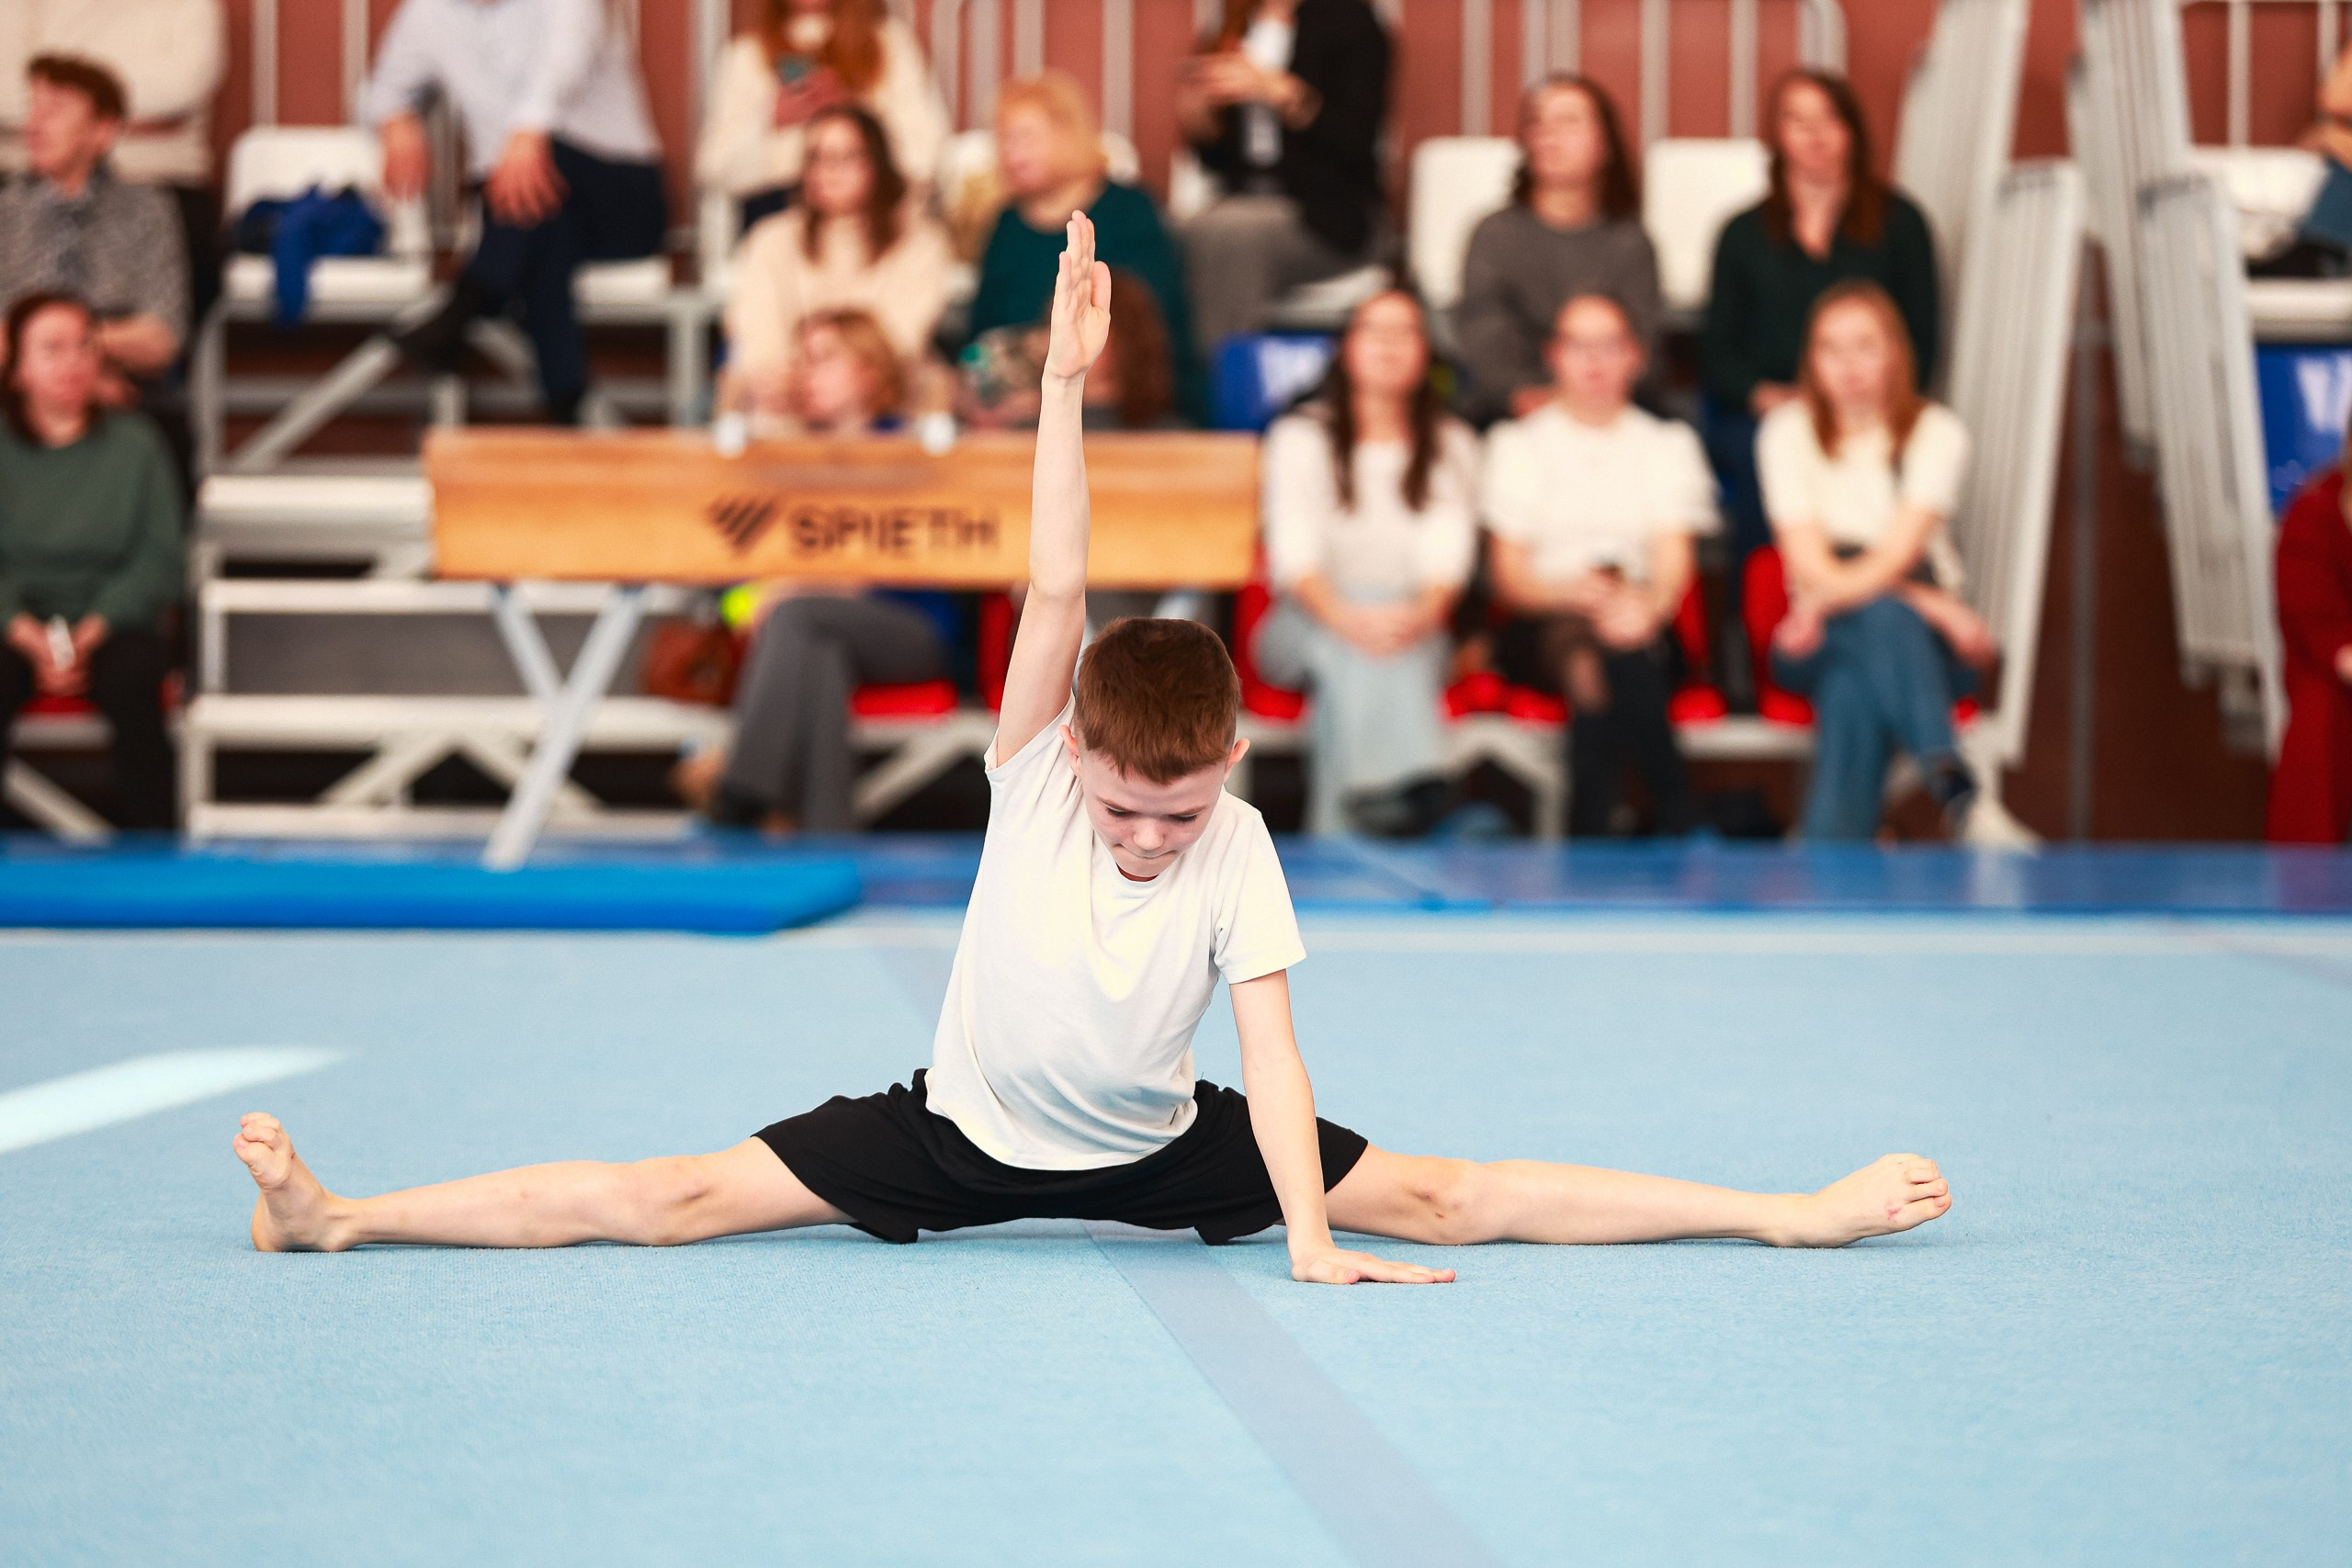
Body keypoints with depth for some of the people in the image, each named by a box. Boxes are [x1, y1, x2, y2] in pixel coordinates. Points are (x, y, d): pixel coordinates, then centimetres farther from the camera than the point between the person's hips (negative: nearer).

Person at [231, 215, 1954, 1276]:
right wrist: (1067, 384, -40)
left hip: (1161, 1145, 0)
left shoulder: (1238, 848, -20)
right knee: (668, 1199, -12)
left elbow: (1272, 1054, -22)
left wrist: (1312, 1240, -31)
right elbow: (1056, 593, -32)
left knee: (1448, 1197, -9)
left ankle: (1792, 1213, -7)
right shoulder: (1033, 769, -20)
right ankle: (338, 1217, -14)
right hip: (963, 1132, 0)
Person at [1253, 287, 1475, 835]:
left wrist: (1422, 615, -28)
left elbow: (1448, 557, -3)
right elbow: (1295, 554, -7)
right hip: (1308, 624, -1)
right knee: (1352, 648, -37)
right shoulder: (1300, 437, 9)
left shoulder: (1452, 447, 14)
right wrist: (1345, 617, -30)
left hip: (1413, 626, 1)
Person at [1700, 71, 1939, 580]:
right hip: (1755, 414, 1)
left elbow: (1920, 340, 9)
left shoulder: (1899, 223, 15)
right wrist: (1766, 395, -8)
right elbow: (1718, 352, 14)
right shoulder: (1745, 234, 19)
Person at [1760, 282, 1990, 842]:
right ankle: (1952, 780, -67)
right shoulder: (1788, 432, 6)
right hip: (1823, 635, 0)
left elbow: (1899, 553, -11)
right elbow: (1808, 560, -6)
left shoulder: (1936, 432, 4)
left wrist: (1827, 601, -30)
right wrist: (1931, 606, -18)